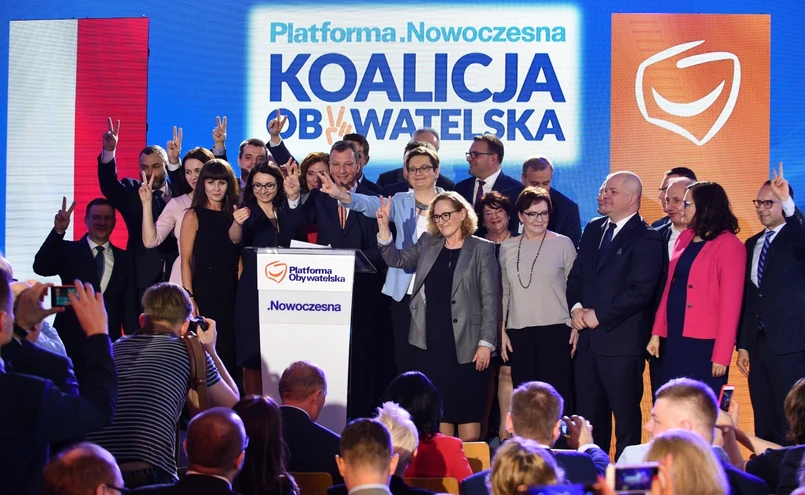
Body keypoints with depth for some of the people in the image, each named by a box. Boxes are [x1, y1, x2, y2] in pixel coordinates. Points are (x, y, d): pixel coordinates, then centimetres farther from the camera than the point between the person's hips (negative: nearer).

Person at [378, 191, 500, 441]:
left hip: (466, 345, -4)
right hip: (430, 343, 4)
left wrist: (486, 343, -11)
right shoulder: (428, 244, 12)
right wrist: (383, 226, -4)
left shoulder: (482, 249, -1)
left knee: (467, 411, -1)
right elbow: (396, 259, 9)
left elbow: (490, 299, -5)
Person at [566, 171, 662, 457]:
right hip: (587, 338, 7)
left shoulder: (646, 238, -8)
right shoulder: (593, 230, 15)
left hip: (621, 340, -7)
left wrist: (599, 315, -15)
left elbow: (640, 291, -16)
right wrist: (575, 307, -2)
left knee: (626, 416, 1)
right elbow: (576, 276, 17)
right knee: (588, 415, 11)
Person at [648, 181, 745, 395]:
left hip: (705, 344, -7)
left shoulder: (729, 246, -10)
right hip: (675, 339, 7)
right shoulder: (685, 237, 11)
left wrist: (721, 355, -15)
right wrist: (657, 331, 9)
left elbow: (730, 303, -12)